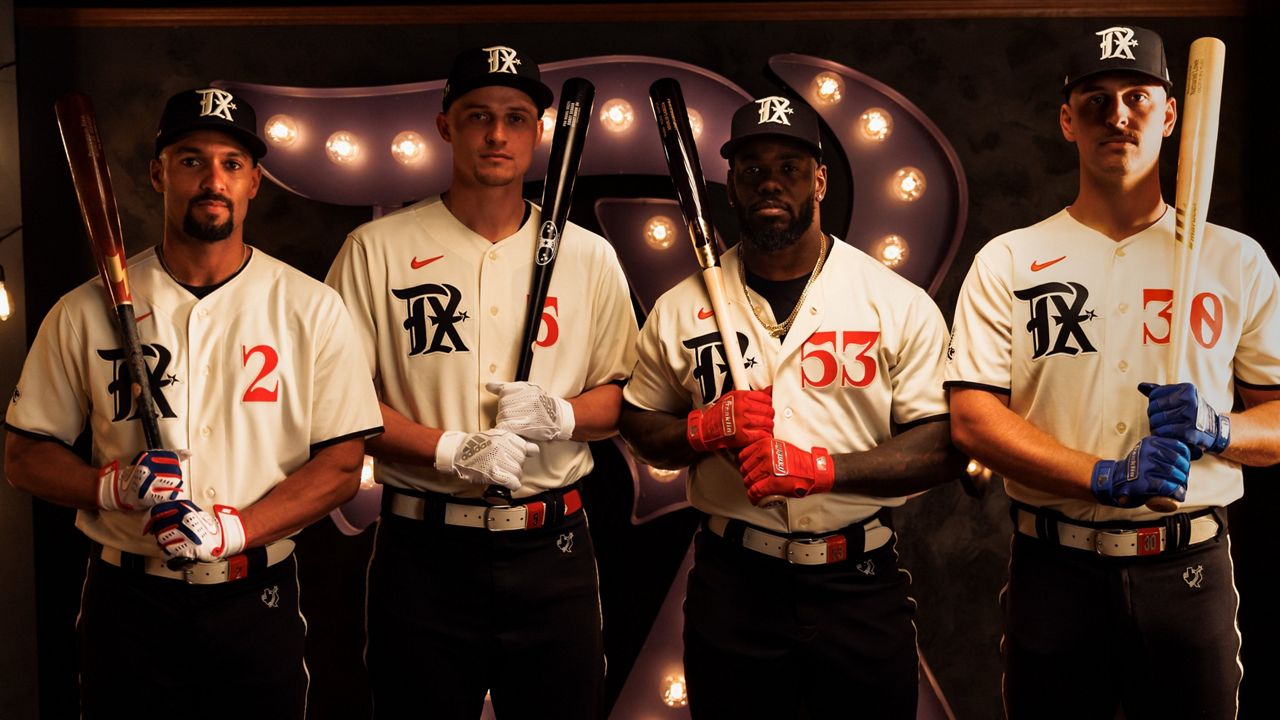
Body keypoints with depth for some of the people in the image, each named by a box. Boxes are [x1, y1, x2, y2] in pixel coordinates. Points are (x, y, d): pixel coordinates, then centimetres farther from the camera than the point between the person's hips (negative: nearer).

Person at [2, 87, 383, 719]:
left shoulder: (312, 309, -1)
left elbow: (343, 463, -4)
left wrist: (234, 528, -17)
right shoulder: (84, 311, 1)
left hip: (256, 601, 0)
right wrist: (112, 486, -15)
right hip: (125, 601, 1)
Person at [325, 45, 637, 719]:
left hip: (553, 547, 2)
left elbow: (624, 396, 10)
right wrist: (453, 450, -16)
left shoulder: (590, 256, 8)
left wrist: (560, 415, -11)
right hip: (423, 552, -1)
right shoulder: (378, 249, 1)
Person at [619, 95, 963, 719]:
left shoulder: (900, 304, -2)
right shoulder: (679, 309, 4)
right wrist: (705, 429, -11)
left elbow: (946, 445, -6)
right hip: (731, 584, 1)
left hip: (860, 585, 0)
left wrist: (821, 466, -18)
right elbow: (638, 427, 11)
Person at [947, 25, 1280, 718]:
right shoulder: (1007, 261, 2)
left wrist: (1214, 429, -15)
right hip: (1054, 573, -1)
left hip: (1190, 573, 1)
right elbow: (972, 418, -7)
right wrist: (1108, 477, -18)